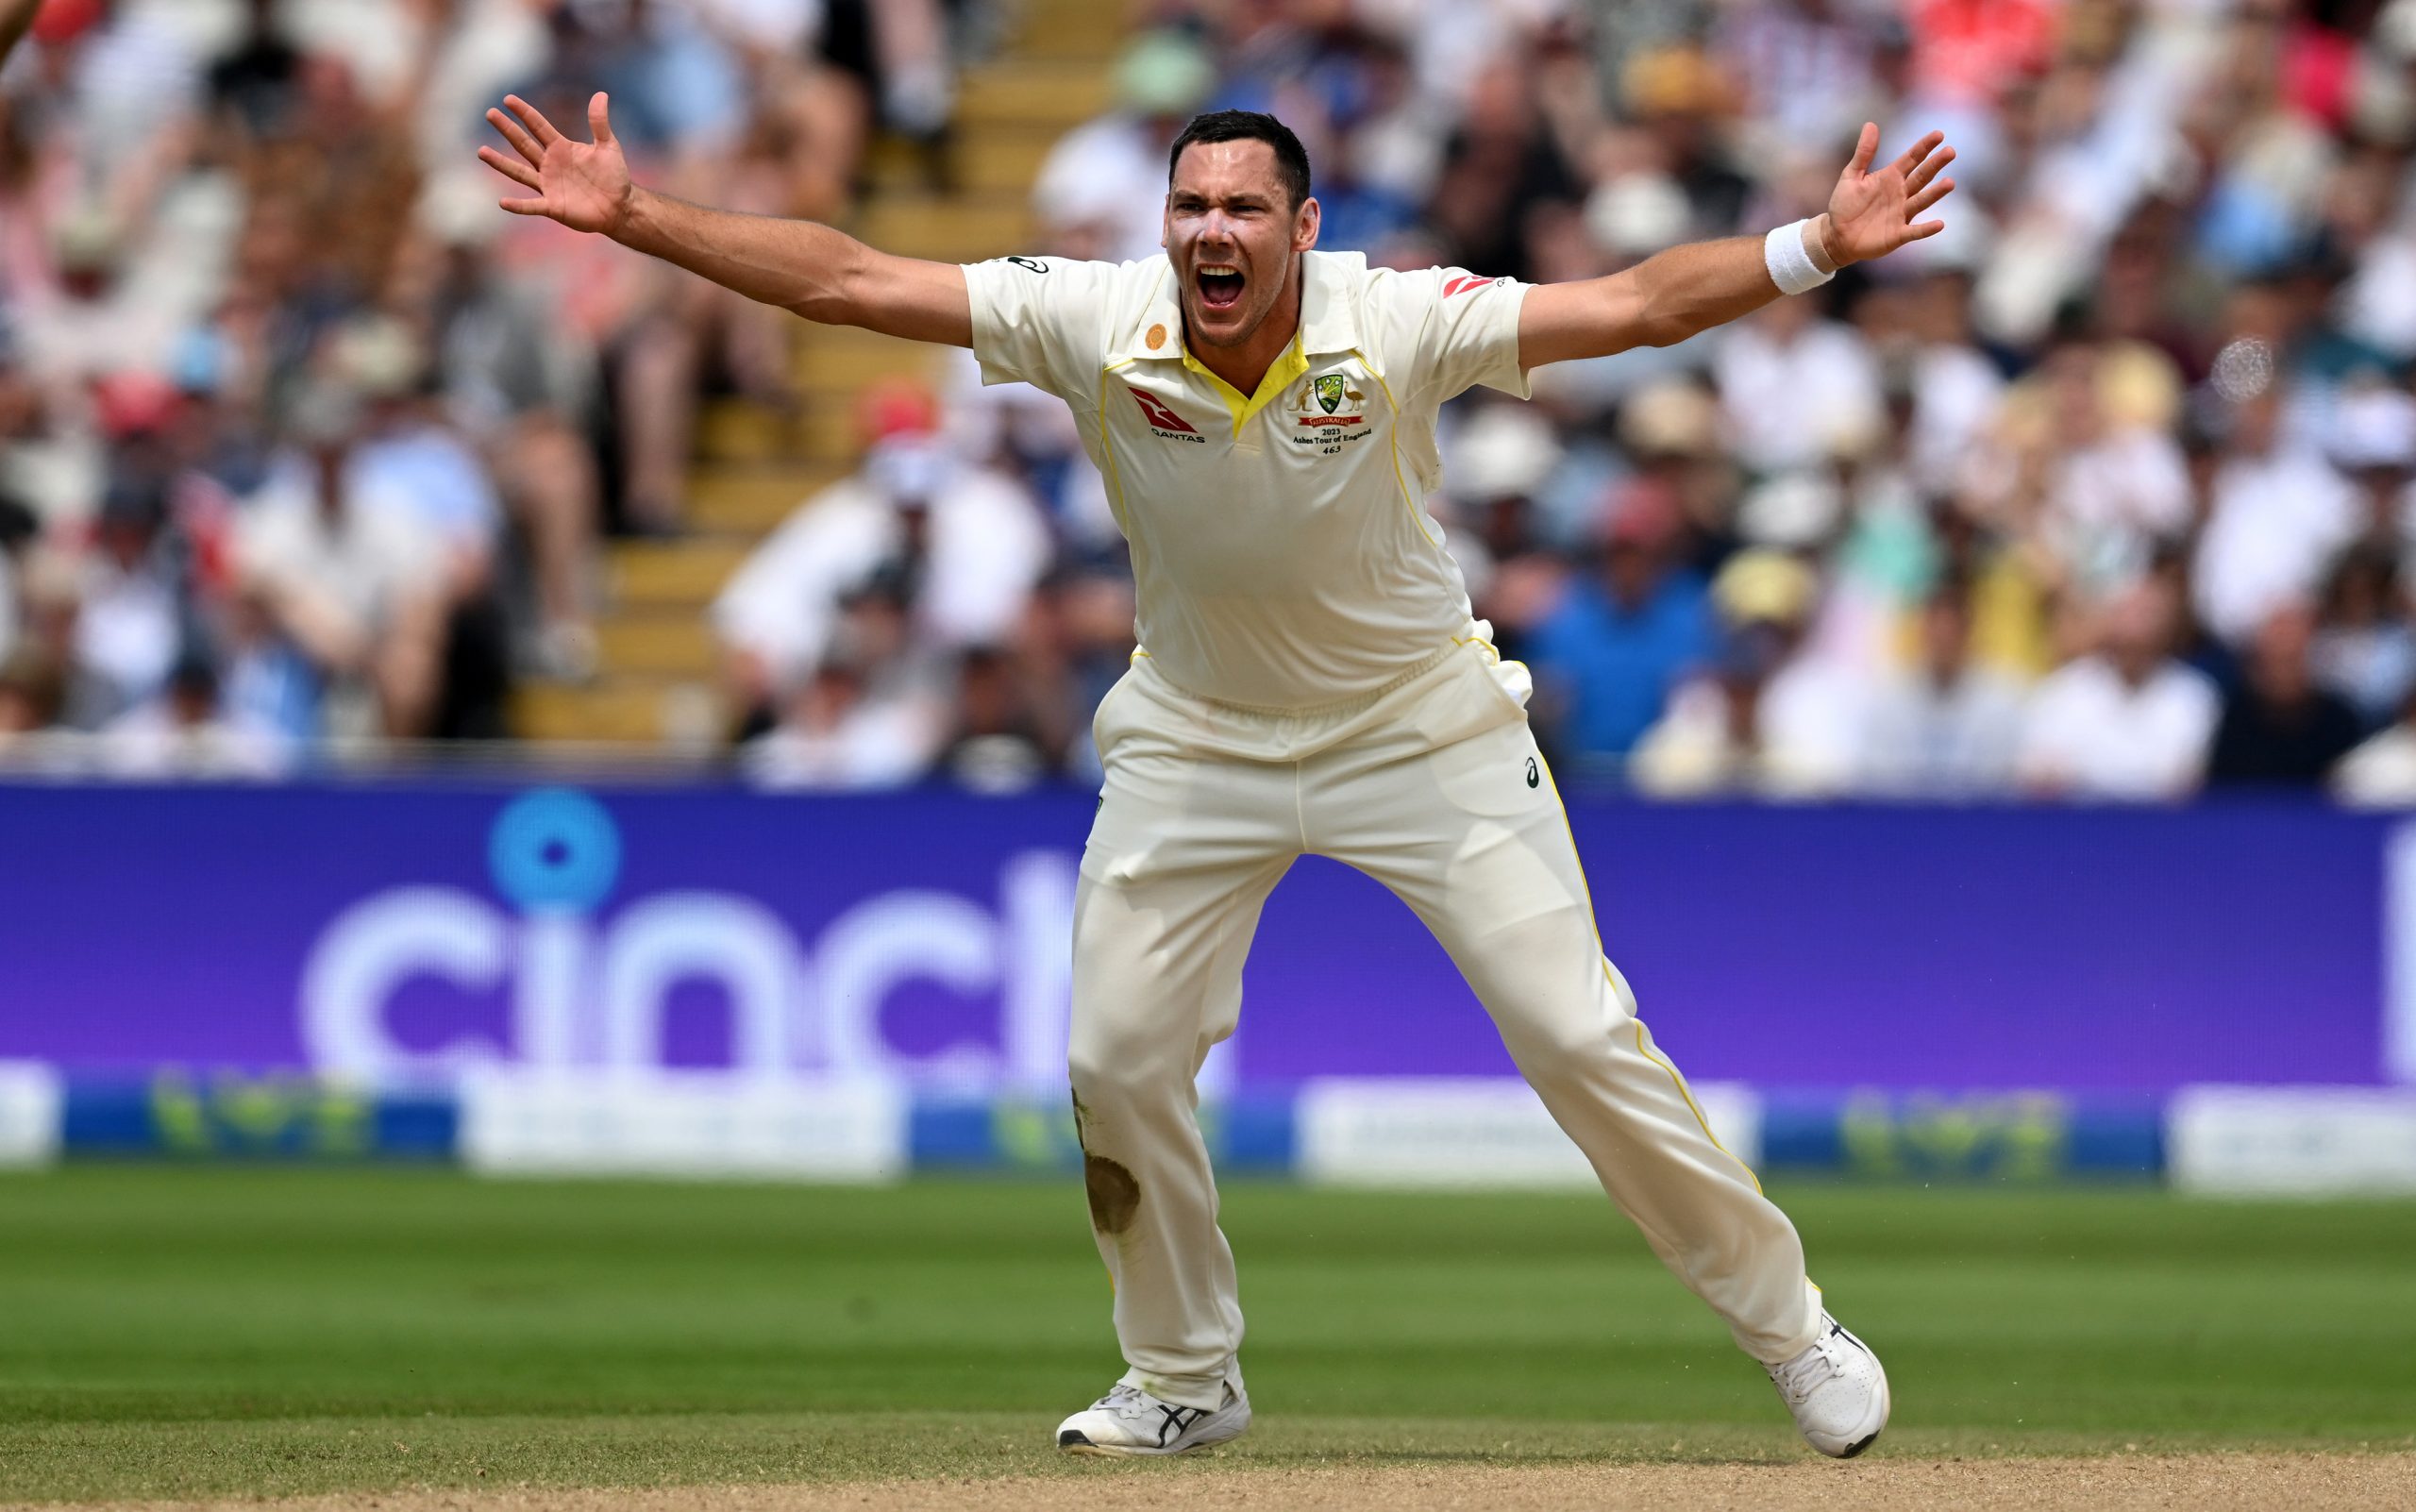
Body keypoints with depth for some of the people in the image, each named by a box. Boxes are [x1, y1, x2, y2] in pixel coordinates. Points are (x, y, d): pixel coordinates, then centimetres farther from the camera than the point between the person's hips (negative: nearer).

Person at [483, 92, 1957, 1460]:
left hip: (1420, 717, -3)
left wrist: (1818, 246, -44)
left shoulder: (1394, 324, -24)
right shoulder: (1102, 325, -19)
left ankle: (1790, 1323, 10)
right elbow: (843, 281, -19)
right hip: (1198, 734, 3)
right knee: (1118, 1057, 1)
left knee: (1580, 1034, -7)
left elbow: (1634, 304, -30)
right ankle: (1186, 1379, 23)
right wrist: (628, 215, -26)